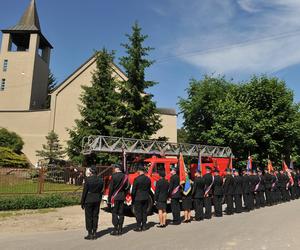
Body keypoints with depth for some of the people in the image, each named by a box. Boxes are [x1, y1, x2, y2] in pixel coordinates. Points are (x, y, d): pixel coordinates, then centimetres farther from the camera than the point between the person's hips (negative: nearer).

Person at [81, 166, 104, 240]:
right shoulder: (100, 180, 1)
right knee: (95, 216, 11)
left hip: (88, 200, -4)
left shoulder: (88, 179, -13)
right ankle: (94, 233, 16)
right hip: (97, 201, 5)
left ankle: (90, 234, 9)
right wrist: (99, 200, 15)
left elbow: (84, 191, -10)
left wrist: (82, 203, -3)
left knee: (89, 217, 5)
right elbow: (101, 191, 6)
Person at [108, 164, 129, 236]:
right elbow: (127, 187, 6)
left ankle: (116, 229, 4)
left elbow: (111, 188, -10)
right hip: (122, 197, 5)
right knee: (121, 213, 10)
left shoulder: (114, 176, -12)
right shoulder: (125, 176, 2)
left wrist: (109, 198, -5)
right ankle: (120, 229, 16)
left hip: (115, 197, -5)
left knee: (114, 213, 3)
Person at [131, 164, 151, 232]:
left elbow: (133, 190, -10)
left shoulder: (137, 179, -15)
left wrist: (133, 199, 1)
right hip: (146, 198, 5)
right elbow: (149, 189, 9)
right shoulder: (148, 179, 2)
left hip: (138, 198, -5)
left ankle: (138, 227, 6)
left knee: (138, 213, 2)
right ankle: (144, 226, 17)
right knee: (144, 212, 12)